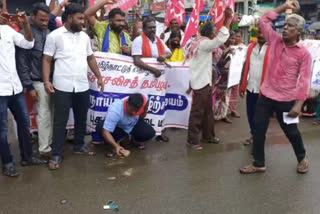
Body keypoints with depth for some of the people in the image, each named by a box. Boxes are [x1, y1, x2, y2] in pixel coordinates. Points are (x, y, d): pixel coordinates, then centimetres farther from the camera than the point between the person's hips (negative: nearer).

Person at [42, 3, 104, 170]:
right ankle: (56, 154, 9)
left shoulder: (84, 36, 11)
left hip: (83, 86, 5)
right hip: (63, 87, -5)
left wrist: (99, 77, 15)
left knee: (81, 119, 15)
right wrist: (46, 81, -13)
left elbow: (90, 58, 19)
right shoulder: (55, 36, -4)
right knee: (60, 121, 1)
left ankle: (79, 145, 32)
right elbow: (46, 60, -4)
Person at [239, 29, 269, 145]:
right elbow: (246, 66, 10)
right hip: (251, 87, 5)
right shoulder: (251, 46, 7)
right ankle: (253, 135, 33)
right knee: (250, 114, 14)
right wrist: (242, 85, 9)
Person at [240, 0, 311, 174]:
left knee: (291, 132, 13)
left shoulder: (303, 53, -10)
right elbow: (263, 20, 6)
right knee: (258, 129, 5)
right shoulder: (275, 40, 1)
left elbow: (304, 80, -12)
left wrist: (298, 104, -17)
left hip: (286, 100, -3)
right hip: (266, 95, 4)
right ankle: (258, 164, 21)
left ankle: (302, 158, 41)